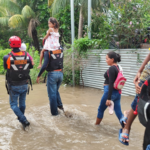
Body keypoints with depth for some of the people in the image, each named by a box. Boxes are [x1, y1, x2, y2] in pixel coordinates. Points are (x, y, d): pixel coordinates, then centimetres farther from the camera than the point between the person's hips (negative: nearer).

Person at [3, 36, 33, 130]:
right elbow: (31, 66, 6)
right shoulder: (26, 55, -10)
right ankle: (21, 117, 42)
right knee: (22, 102, 22)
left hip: (13, 86, -3)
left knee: (13, 104, 10)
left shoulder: (7, 57, -18)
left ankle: (24, 121, -3)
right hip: (24, 84, 3)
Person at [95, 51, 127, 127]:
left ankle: (96, 125, 31)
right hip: (117, 92, 8)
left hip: (110, 91, -8)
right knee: (118, 111, 4)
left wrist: (108, 98, -23)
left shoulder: (111, 69, -16)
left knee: (101, 109, 13)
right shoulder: (118, 68, 11)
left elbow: (111, 84, -21)